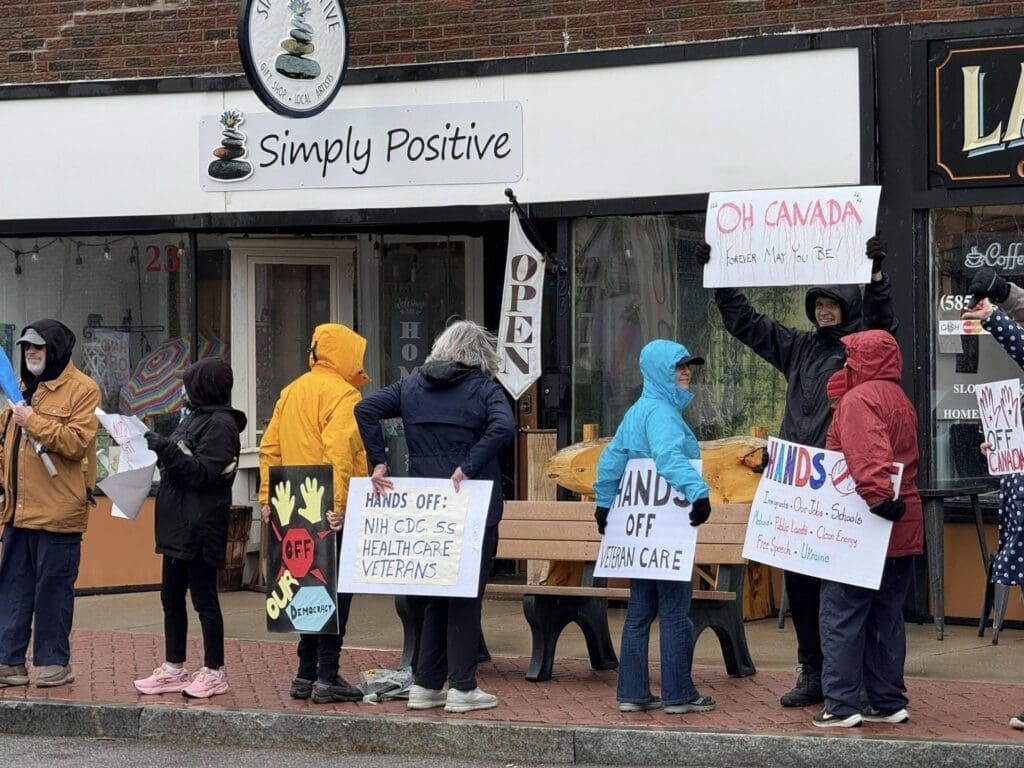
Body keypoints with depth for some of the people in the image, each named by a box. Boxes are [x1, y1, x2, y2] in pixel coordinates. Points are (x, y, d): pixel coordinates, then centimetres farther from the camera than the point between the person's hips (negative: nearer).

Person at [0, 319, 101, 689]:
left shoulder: (81, 389, -6)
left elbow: (78, 443, -17)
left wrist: (33, 421, -19)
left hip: (58, 511, -7)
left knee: (52, 587, -1)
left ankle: (54, 662, 8)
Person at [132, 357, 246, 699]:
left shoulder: (221, 424, -12)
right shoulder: (193, 417, 16)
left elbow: (202, 471, -19)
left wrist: (165, 449, -22)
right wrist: (157, 447, 7)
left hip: (201, 526, -10)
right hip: (178, 523, 10)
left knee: (203, 597, -3)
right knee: (171, 597, 12)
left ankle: (214, 671, 5)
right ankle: (173, 669, 20)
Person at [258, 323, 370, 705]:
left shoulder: (292, 391, 13)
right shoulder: (343, 394, -11)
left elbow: (269, 447, 12)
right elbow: (339, 450, -23)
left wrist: (267, 498, 13)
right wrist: (339, 504, -26)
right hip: (330, 512, -8)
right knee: (336, 590, -1)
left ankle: (306, 674, 17)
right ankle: (327, 677, -2)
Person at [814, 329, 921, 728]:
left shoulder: (858, 400, -13)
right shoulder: (901, 401, 17)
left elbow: (866, 454, -28)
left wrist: (877, 496, -34)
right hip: (903, 531, 9)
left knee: (842, 616, -3)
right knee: (886, 616, 13)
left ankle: (842, 705, -5)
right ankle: (888, 702, 16)